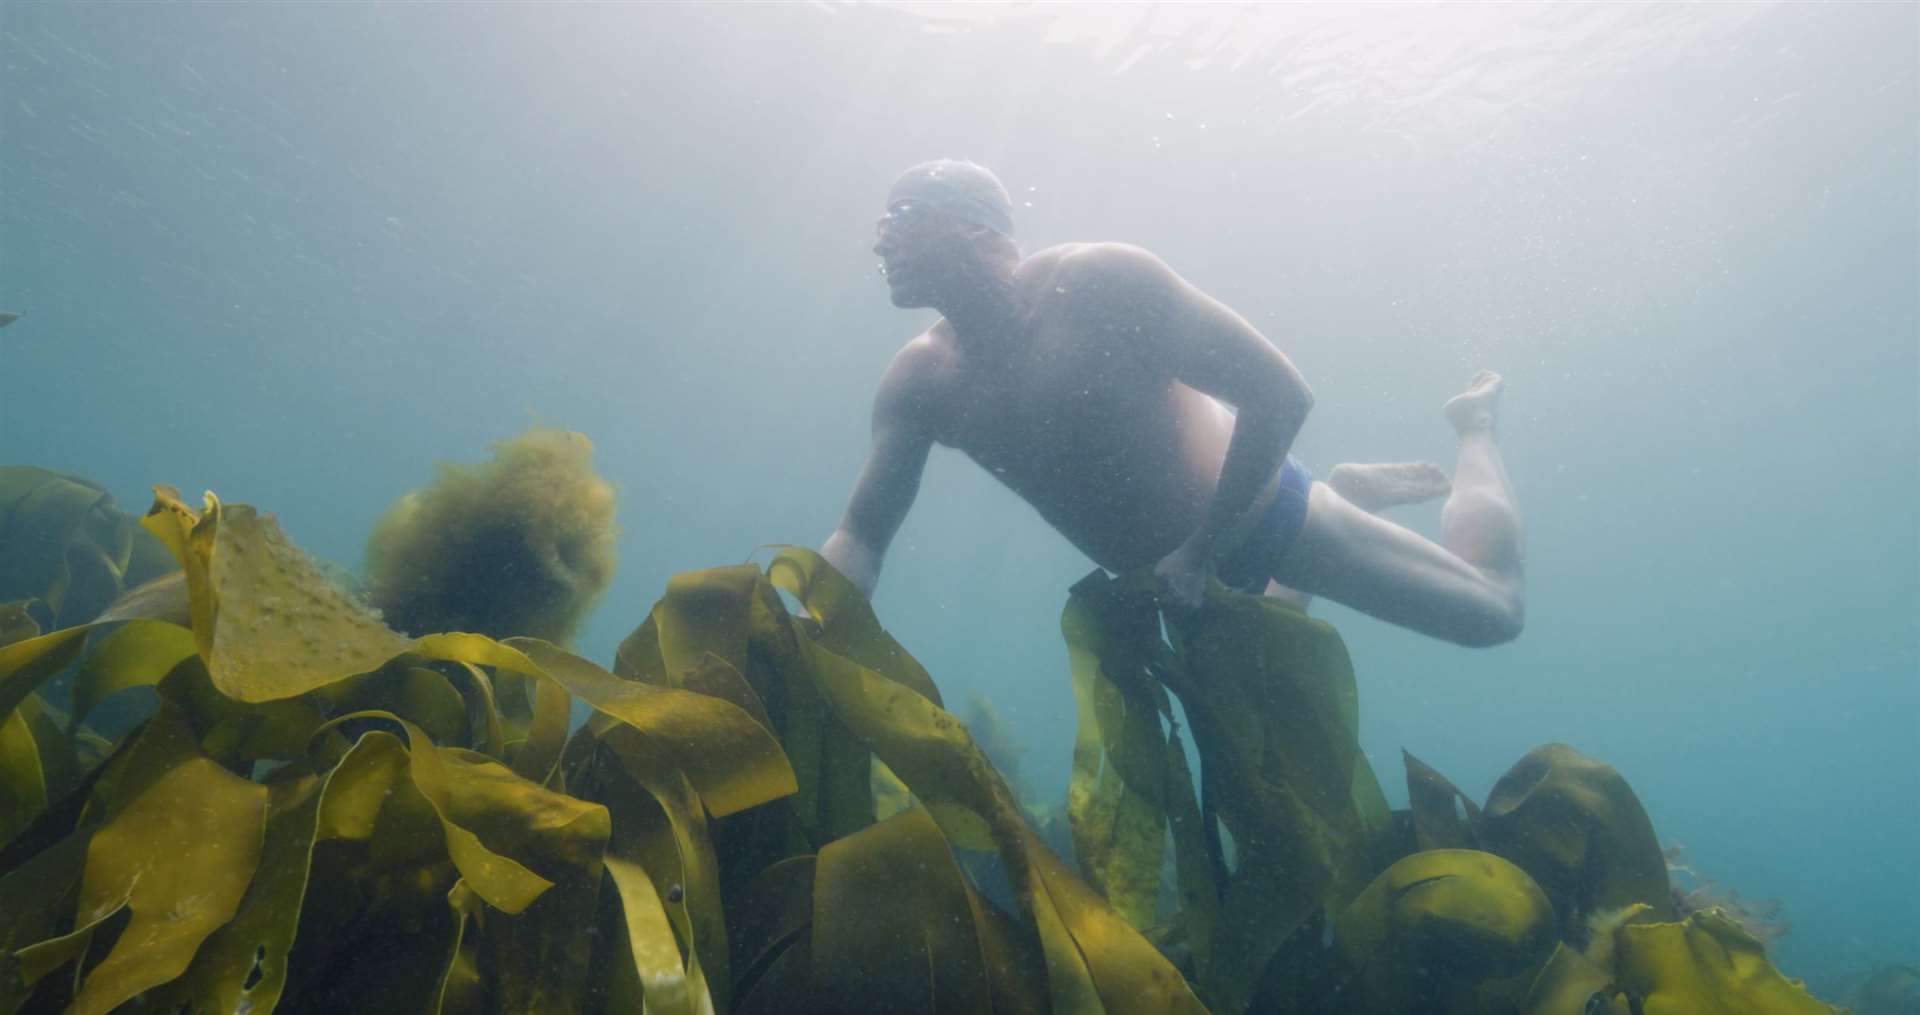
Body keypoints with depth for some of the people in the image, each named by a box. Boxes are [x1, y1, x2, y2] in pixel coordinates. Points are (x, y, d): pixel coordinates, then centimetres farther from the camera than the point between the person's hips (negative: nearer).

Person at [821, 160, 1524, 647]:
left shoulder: (1099, 280, -28)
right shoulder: (919, 381, -12)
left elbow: (1280, 393, -29)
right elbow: (861, 536, -8)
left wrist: (1201, 551, -30)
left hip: (1261, 514, -5)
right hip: (1165, 570, 6)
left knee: (1494, 611, 3)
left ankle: (1473, 426, 29)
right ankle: (1355, 488, 50)